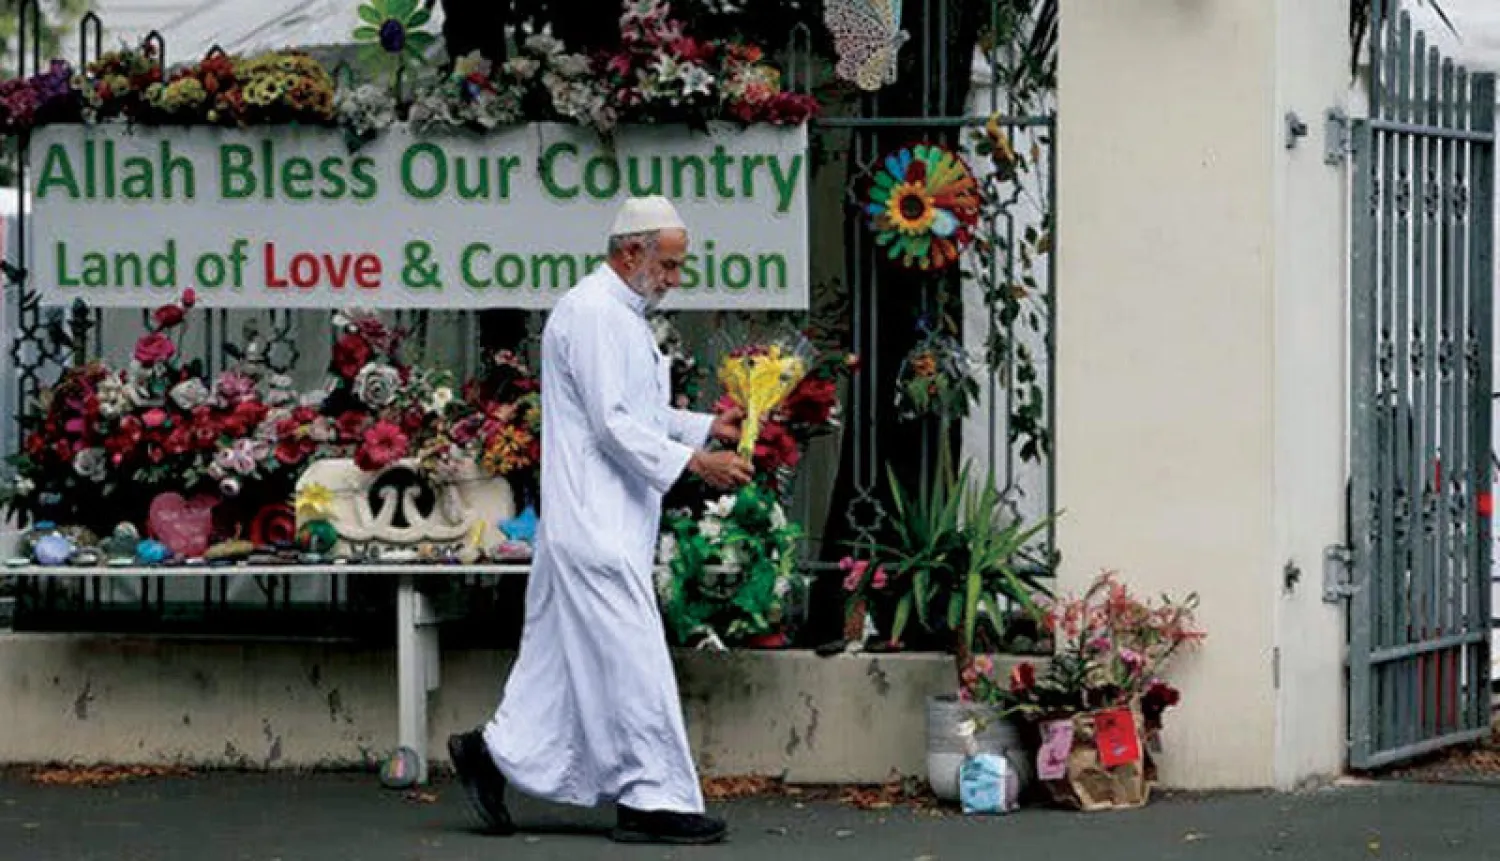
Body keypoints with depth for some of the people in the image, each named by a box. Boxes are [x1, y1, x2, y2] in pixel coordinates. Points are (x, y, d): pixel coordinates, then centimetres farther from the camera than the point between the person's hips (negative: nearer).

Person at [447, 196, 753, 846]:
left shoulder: (622, 315, 19)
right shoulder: (592, 314, -15)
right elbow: (613, 424, -20)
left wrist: (710, 426, 15)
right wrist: (694, 462, -21)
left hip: (608, 518, 11)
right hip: (594, 518, -11)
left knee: (565, 654, 12)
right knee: (631, 657, -8)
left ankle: (495, 753, 18)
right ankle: (653, 798, -5)